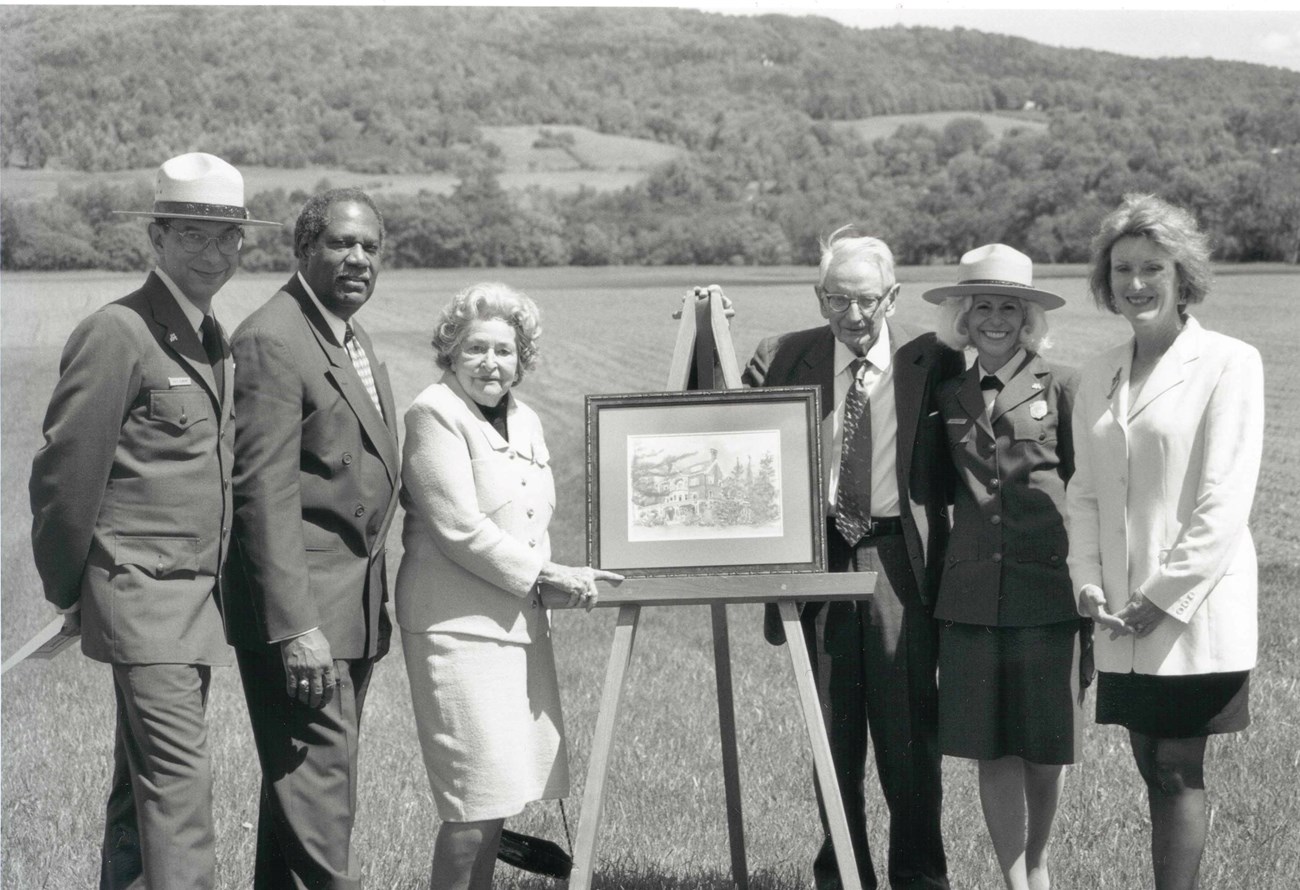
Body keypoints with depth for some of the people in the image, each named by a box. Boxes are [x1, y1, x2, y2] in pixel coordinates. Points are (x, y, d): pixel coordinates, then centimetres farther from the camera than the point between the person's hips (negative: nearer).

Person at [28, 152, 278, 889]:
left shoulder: (215, 341, 14)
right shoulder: (117, 334, -12)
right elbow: (65, 471, -10)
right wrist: (70, 592, -2)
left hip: (200, 600, 8)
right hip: (143, 598, -8)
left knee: (144, 781, 14)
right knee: (178, 777, -12)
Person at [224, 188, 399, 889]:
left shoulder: (357, 343, 17)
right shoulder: (271, 340, -14)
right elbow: (264, 493, -20)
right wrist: (295, 626, -24)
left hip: (353, 602, 10)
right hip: (300, 604, -10)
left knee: (303, 777, 15)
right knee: (317, 778, -10)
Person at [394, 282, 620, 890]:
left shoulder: (526, 421, 18)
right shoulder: (434, 414, -7)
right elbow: (459, 529, -13)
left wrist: (553, 580, 4)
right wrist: (542, 578, -12)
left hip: (521, 622, 8)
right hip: (458, 625, -8)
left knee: (501, 792, 9)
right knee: (478, 796, -10)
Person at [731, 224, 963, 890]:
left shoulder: (932, 362, -1)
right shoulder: (782, 359, 4)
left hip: (901, 564, -2)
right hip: (818, 559, 2)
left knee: (909, 731, 3)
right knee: (831, 733, 11)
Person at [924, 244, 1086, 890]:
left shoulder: (1062, 389, 0)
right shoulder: (947, 397, 10)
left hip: (1047, 592, -3)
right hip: (971, 593, 3)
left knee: (1047, 742, 7)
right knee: (990, 745, 3)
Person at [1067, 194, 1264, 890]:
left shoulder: (1228, 363, -6)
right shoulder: (1100, 374, 12)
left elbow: (1225, 500, -11)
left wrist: (1163, 598, -14)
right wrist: (1088, 581, -1)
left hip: (1195, 614, -5)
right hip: (1123, 620, 5)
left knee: (1178, 774, -2)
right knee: (1154, 772, 10)